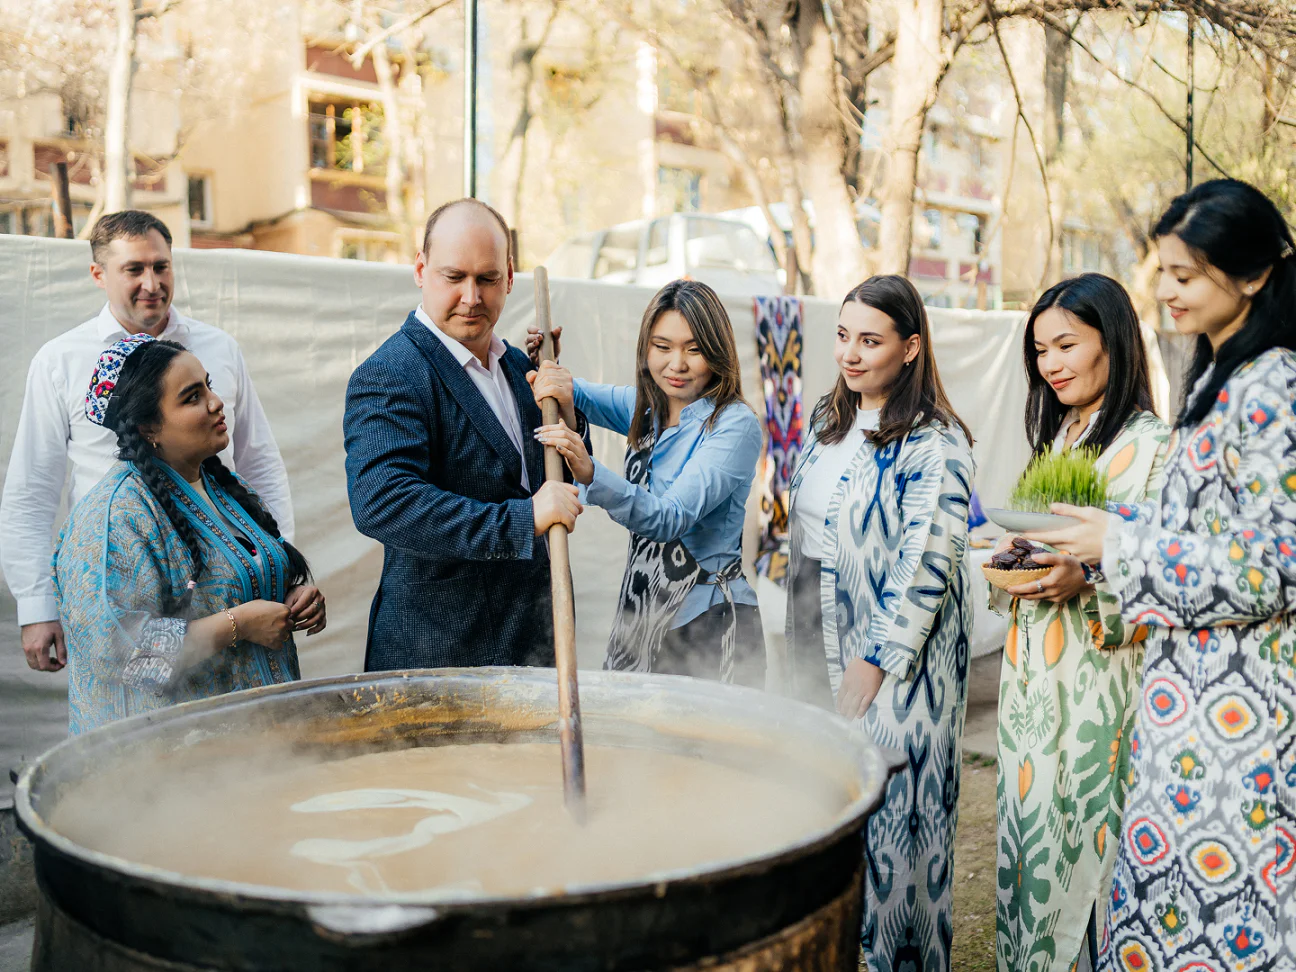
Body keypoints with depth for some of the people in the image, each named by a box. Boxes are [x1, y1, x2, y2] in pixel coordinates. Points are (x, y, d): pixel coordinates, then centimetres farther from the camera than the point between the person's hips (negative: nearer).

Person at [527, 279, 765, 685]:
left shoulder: (735, 425, -15)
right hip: (639, 612, 7)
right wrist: (559, 381, -3)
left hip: (708, 623, -7)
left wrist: (591, 474, -40)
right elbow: (580, 395, 21)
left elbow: (671, 518, -26)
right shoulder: (648, 406, 6)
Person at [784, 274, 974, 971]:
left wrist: (872, 666, -18)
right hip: (821, 650, 7)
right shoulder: (828, 419, 9)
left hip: (896, 662, -7)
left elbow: (927, 568, -19)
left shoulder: (933, 445, -15)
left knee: (889, 809, 3)